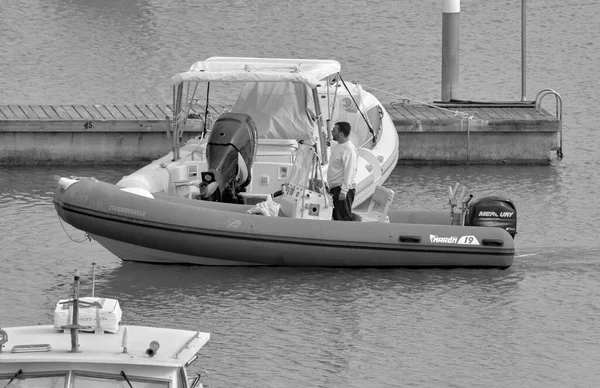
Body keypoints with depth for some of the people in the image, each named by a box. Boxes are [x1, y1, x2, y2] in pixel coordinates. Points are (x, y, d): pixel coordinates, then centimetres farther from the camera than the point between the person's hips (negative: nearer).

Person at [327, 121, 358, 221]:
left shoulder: (349, 149, -17)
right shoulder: (337, 147, 15)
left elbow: (349, 172, -22)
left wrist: (343, 191, -26)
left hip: (344, 189, -10)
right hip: (335, 188, 10)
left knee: (344, 217, -9)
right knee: (336, 216, 13)